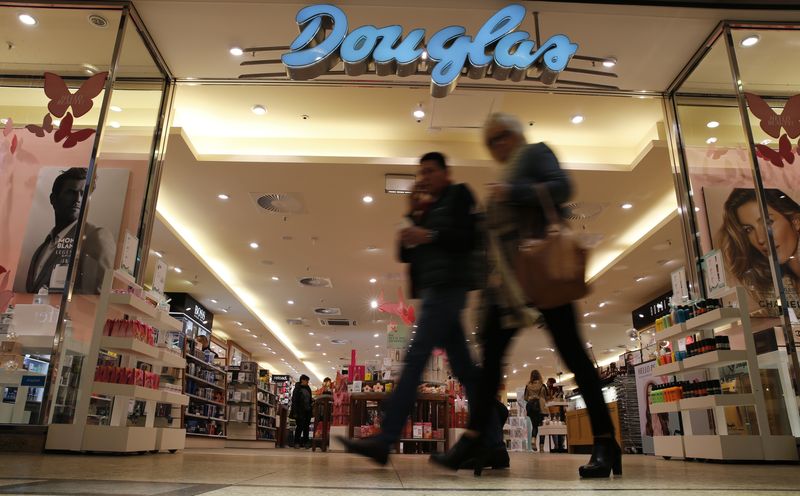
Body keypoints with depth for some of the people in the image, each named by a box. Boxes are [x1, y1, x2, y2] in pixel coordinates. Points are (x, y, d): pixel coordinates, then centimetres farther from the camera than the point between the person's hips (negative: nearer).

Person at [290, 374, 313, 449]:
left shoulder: (308, 389, 13)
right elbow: (294, 401, -9)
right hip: (300, 411, -6)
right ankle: (296, 442, 7)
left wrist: (311, 410, 10)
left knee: (306, 427, 6)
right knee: (300, 426, -3)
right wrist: (295, 412, -15)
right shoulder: (297, 389, -6)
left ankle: (305, 442, 13)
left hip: (307, 411, 6)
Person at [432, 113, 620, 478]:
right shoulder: (505, 176, 27)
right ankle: (474, 437, 6)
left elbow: (562, 188, -12)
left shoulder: (535, 153, 6)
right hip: (508, 277, 8)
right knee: (491, 352, 2)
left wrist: (513, 193, -18)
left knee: (570, 350, -6)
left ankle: (605, 442, 2)